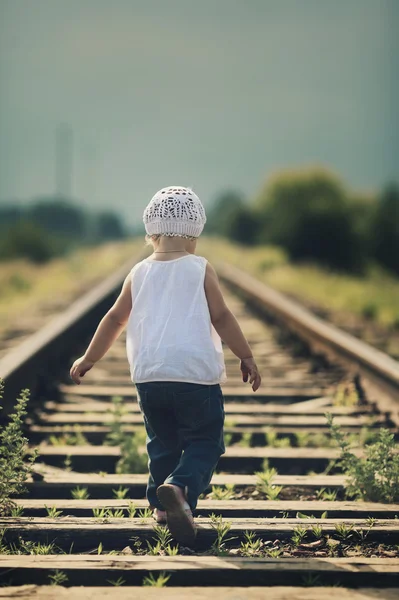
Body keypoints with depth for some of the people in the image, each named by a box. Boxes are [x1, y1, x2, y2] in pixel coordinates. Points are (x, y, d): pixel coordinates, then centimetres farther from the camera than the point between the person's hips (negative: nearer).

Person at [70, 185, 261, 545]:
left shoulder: (139, 274, 9)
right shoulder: (200, 270, -1)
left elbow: (115, 318, 15)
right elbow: (221, 317, -4)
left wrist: (90, 358, 26)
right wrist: (246, 356, 4)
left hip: (148, 375, 4)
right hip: (196, 374, -4)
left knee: (163, 442, 21)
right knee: (205, 442, 2)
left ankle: (162, 505, 23)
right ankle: (180, 486, -24)